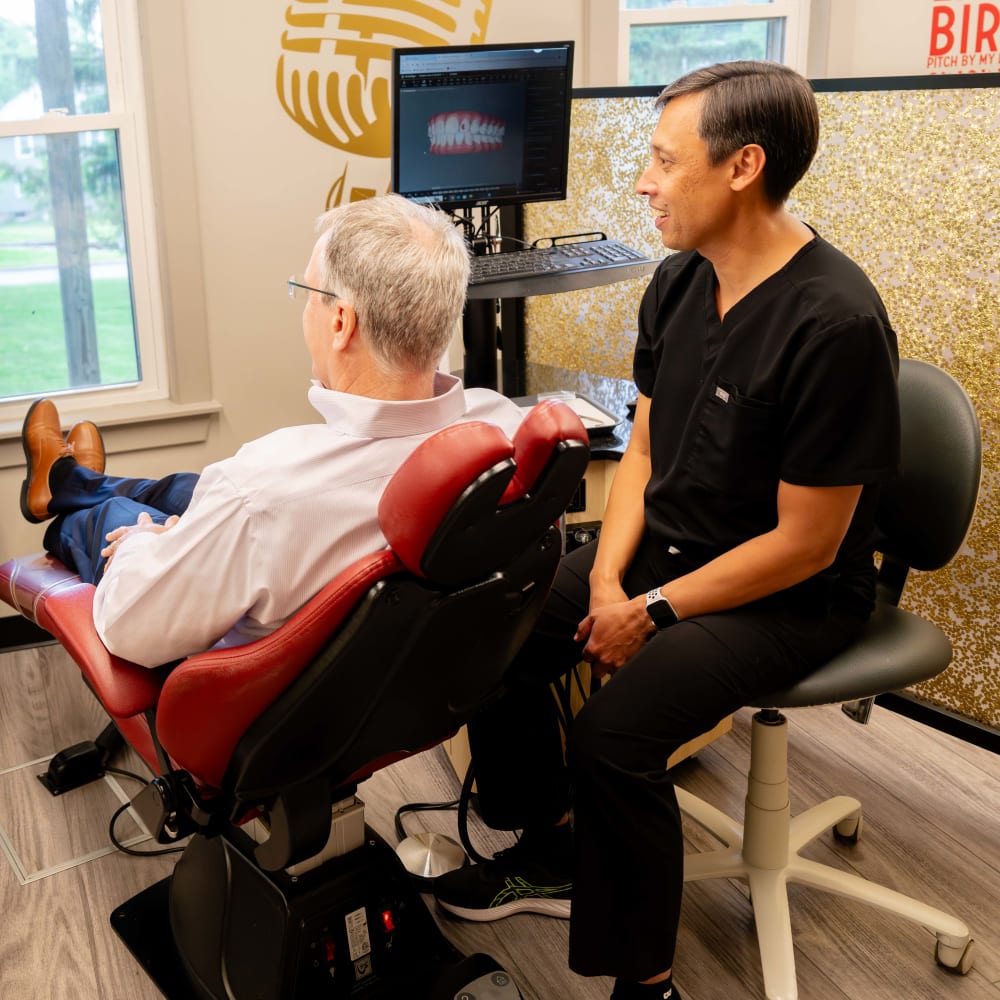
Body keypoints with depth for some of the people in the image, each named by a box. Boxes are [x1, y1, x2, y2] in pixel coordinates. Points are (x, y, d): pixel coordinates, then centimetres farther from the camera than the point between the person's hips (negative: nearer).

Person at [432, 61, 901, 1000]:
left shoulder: (837, 324, -25)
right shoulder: (678, 281, 0)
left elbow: (805, 543, -21)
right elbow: (644, 446, 7)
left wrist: (656, 612, -15)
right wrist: (606, 579, -6)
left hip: (791, 596, -8)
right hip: (663, 543, 8)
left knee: (612, 733, -26)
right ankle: (550, 853, 22)